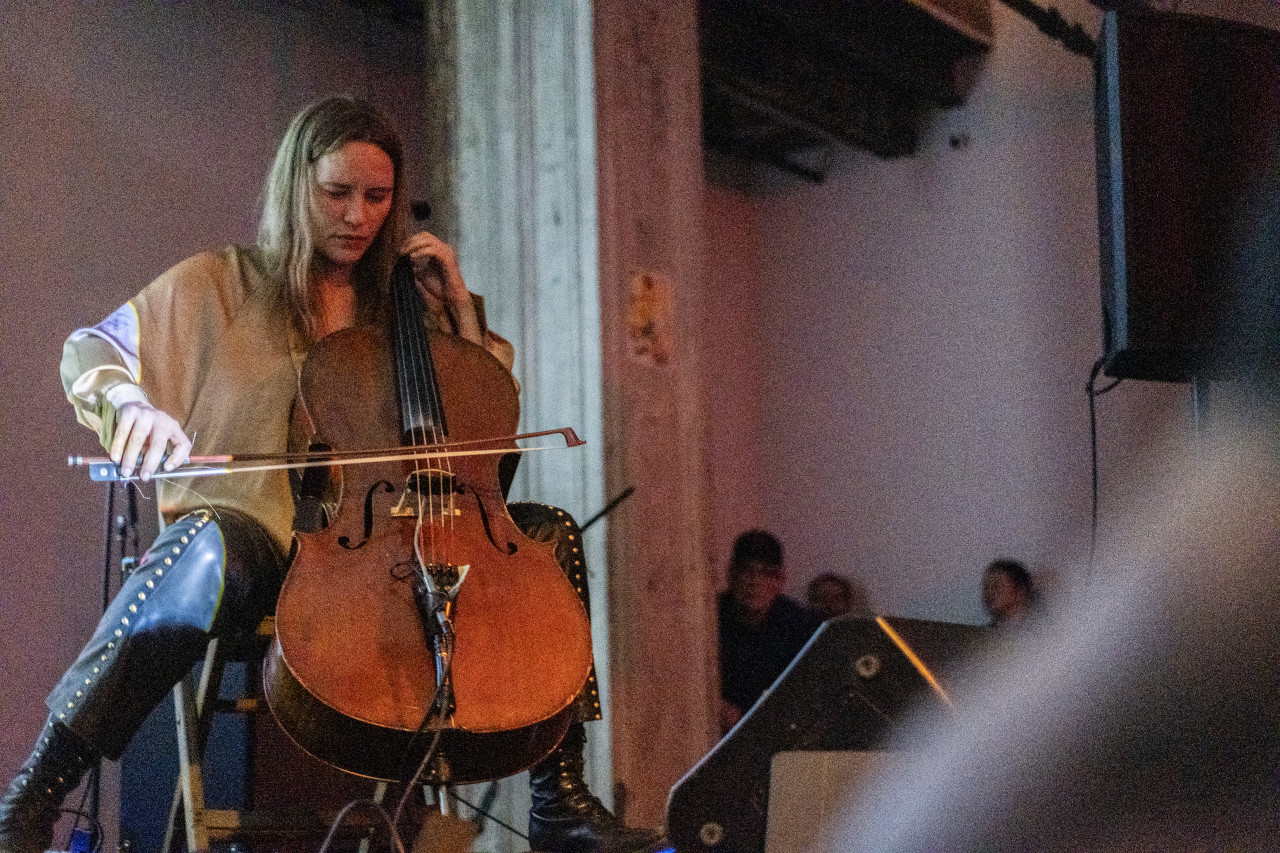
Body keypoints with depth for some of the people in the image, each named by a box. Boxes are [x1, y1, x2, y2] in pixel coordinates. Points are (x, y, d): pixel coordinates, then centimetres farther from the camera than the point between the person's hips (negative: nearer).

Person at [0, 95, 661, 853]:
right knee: (203, 549, -41)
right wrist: (131, 401, -21)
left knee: (550, 528, -12)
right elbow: (92, 351, 2)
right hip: (256, 532, -4)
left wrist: (458, 307, 11)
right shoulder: (221, 285, 11)